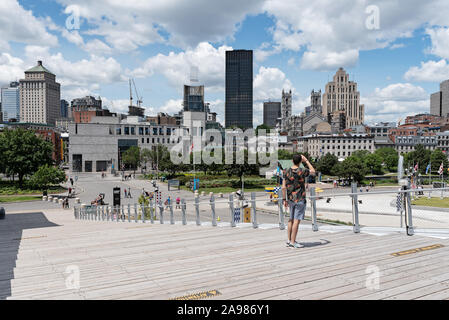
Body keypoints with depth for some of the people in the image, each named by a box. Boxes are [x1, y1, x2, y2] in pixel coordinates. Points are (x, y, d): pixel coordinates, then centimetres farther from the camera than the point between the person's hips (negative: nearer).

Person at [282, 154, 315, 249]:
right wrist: (306, 161, 12)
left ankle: (289, 240, 20)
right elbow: (313, 172, 9)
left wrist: (284, 199, 9)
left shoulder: (287, 172, 2)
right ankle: (293, 242, -1)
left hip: (290, 199, 6)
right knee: (297, 220, -3)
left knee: (291, 219, 14)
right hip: (300, 199, -6)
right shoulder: (302, 171, -12)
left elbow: (283, 187, 1)